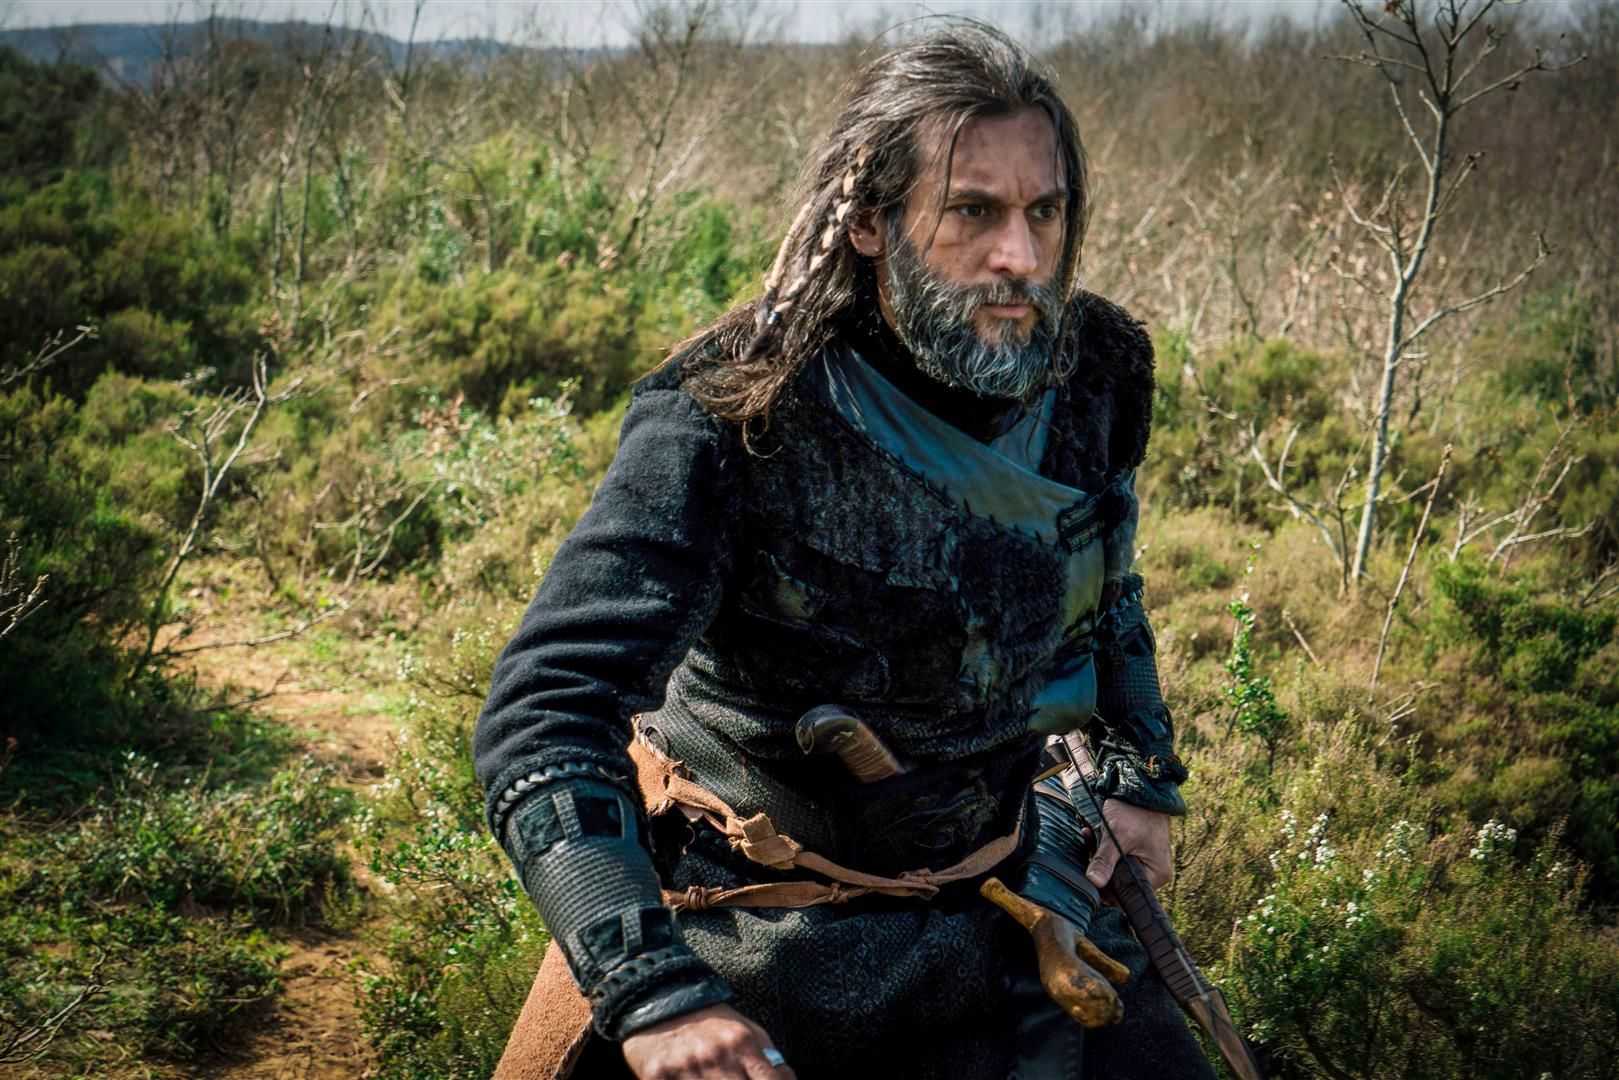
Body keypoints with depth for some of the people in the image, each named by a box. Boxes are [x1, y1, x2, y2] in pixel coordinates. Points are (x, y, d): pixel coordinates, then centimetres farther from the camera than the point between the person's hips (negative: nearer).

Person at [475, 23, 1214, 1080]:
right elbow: (544, 714, -33)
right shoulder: (728, 422, -27)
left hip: (997, 893, 4)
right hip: (746, 936, -4)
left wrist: (1144, 774, 16)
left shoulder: (1095, 374, -9)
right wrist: (651, 993, -44)